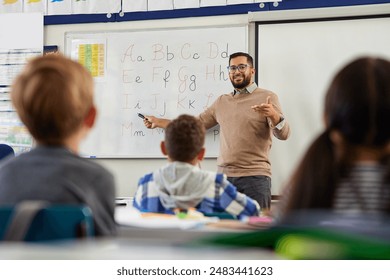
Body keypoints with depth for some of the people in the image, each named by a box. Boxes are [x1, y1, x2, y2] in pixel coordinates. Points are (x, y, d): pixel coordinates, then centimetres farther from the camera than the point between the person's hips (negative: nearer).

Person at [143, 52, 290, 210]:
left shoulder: (267, 98, 2)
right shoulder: (222, 102, 18)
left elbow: (283, 134, -8)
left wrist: (273, 115, -29)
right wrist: (158, 122, 24)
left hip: (255, 177, -4)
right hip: (224, 175, 4)